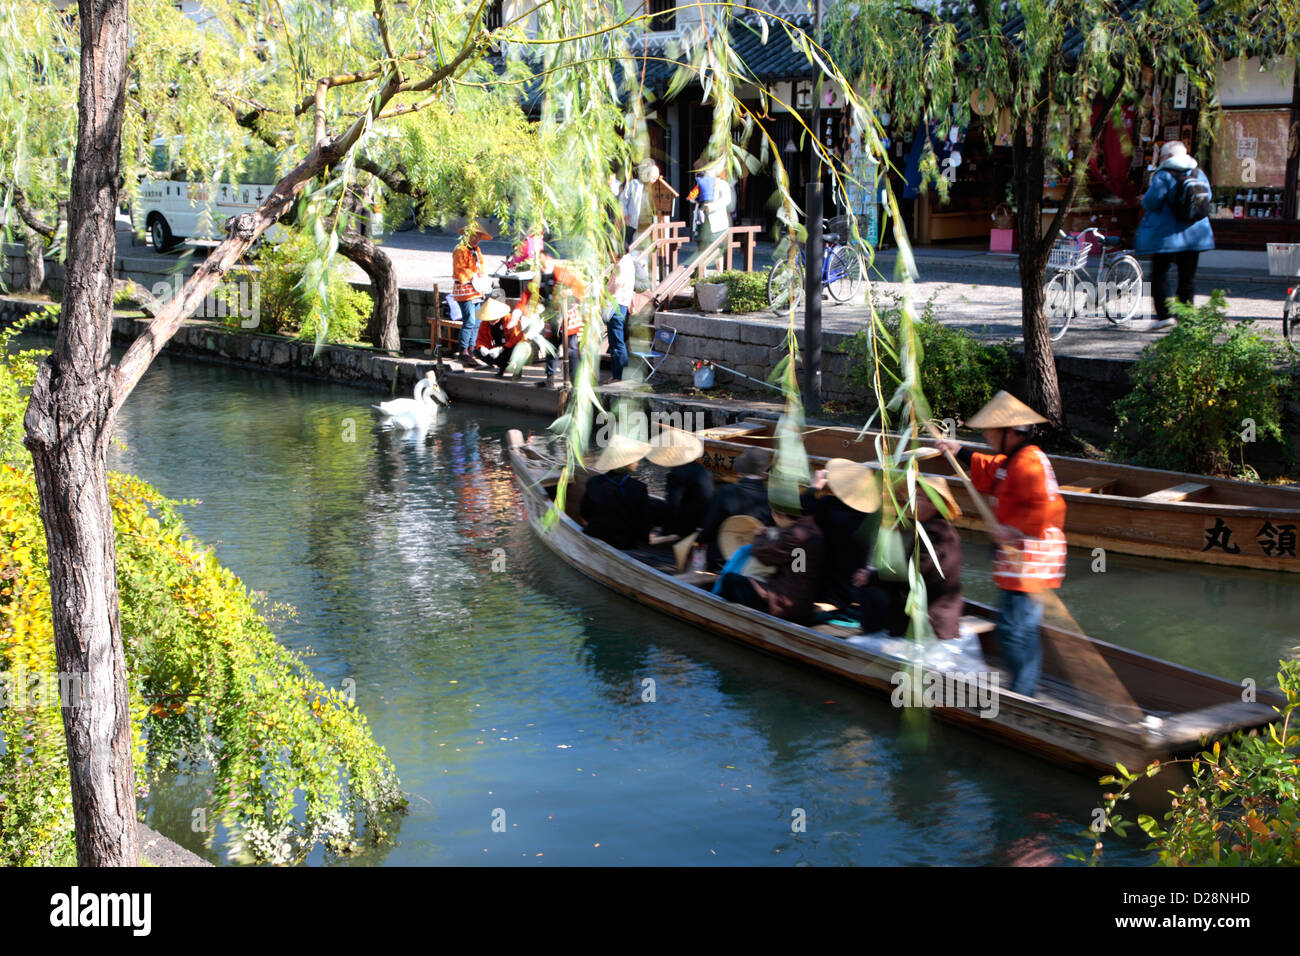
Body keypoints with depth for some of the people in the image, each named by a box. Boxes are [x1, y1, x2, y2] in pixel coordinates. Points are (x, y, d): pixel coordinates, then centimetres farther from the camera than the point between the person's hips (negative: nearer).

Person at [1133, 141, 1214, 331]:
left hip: (1167, 234, -5)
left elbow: (1151, 201, -16)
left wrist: (1144, 200, 6)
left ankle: (1164, 314, -6)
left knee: (1159, 273, 4)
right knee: (1188, 276, 8)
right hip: (1193, 235, 5)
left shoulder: (1164, 176, -12)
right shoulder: (1199, 174, 8)